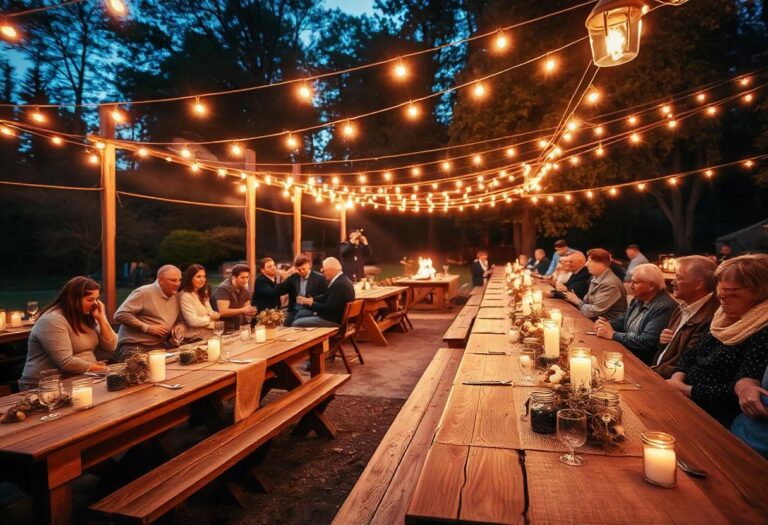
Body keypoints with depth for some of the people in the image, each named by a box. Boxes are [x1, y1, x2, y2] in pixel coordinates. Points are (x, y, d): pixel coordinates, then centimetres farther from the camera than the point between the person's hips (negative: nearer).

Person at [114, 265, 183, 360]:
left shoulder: (176, 297, 13)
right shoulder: (144, 293, -8)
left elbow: (179, 321, 26)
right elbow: (120, 315, -13)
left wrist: (179, 328, 1)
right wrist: (147, 328, -15)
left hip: (160, 347, 6)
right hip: (135, 347, -6)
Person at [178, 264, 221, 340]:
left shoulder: (203, 294, 15)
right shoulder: (185, 296, -15)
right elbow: (193, 321, -21)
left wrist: (215, 315, -8)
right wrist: (210, 318, -6)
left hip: (210, 332, 9)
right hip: (195, 337, -9)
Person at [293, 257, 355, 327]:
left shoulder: (339, 284, -27)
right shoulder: (341, 279, 5)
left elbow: (328, 308, -25)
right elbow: (326, 297, 14)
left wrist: (311, 303, -13)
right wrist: (311, 299, 1)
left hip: (334, 319, -11)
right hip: (334, 314, 11)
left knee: (296, 324, -11)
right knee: (301, 314, 19)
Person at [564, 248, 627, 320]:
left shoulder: (609, 284, -22)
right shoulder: (596, 278, 6)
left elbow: (593, 312, -22)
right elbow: (587, 301, 12)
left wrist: (577, 301, -7)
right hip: (594, 319, 8)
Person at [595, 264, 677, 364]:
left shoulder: (664, 308, -20)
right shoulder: (638, 299, 8)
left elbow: (646, 342, -26)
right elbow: (623, 321, 21)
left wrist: (613, 334, -19)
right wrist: (607, 325, 0)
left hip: (643, 363, -8)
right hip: (624, 351, 8)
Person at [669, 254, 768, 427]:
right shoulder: (724, 318, 9)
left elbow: (741, 393, -23)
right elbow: (692, 355, 12)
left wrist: (684, 389, -18)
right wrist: (676, 380, -6)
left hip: (715, 420, -7)